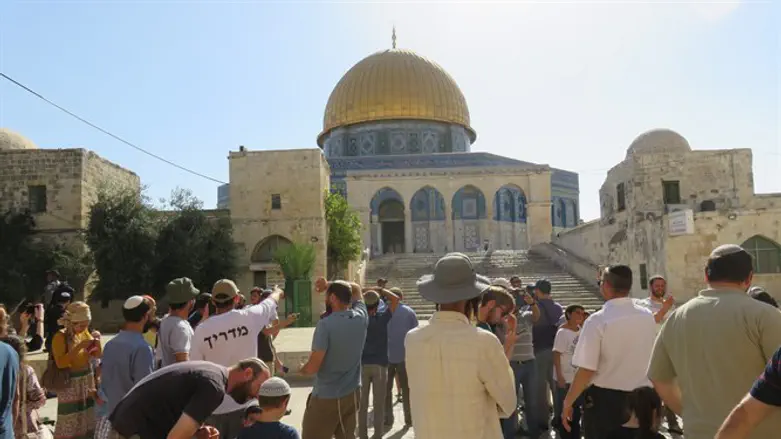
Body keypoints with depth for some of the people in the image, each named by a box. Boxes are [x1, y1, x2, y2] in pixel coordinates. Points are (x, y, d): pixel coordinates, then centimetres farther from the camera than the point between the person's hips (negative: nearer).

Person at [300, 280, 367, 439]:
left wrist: (301, 369, 3)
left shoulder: (325, 325, -20)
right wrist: (329, 284, 12)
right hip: (352, 394, 6)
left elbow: (313, 367, -18)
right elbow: (356, 288, 18)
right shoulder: (361, 317, -3)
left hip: (326, 398, -6)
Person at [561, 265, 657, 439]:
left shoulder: (598, 320, -19)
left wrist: (568, 402, -8)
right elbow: (649, 358, 14)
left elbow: (586, 370, -19)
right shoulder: (648, 317, -1)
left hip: (605, 399, -5)